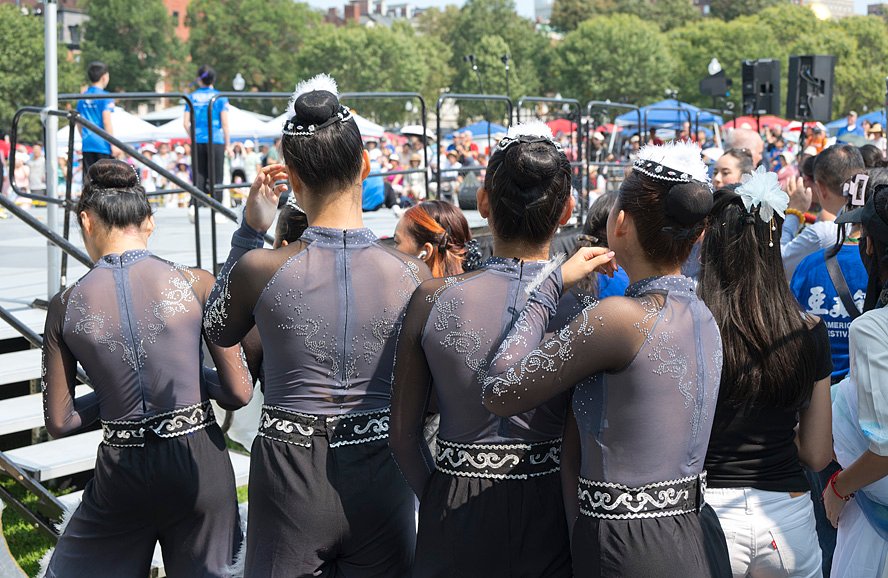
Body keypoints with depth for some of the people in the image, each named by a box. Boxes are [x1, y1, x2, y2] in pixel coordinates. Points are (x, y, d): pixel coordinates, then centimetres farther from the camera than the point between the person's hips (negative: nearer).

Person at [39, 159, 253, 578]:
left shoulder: (66, 307, -4)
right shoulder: (196, 284, -8)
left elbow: (59, 422, 1)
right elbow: (238, 393, -6)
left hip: (121, 472, 0)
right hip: (198, 463, 0)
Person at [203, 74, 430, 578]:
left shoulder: (258, 270, -13)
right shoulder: (413, 274, -9)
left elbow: (219, 331, 10)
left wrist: (250, 231, 7)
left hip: (290, 479, 0)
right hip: (380, 477, 1)